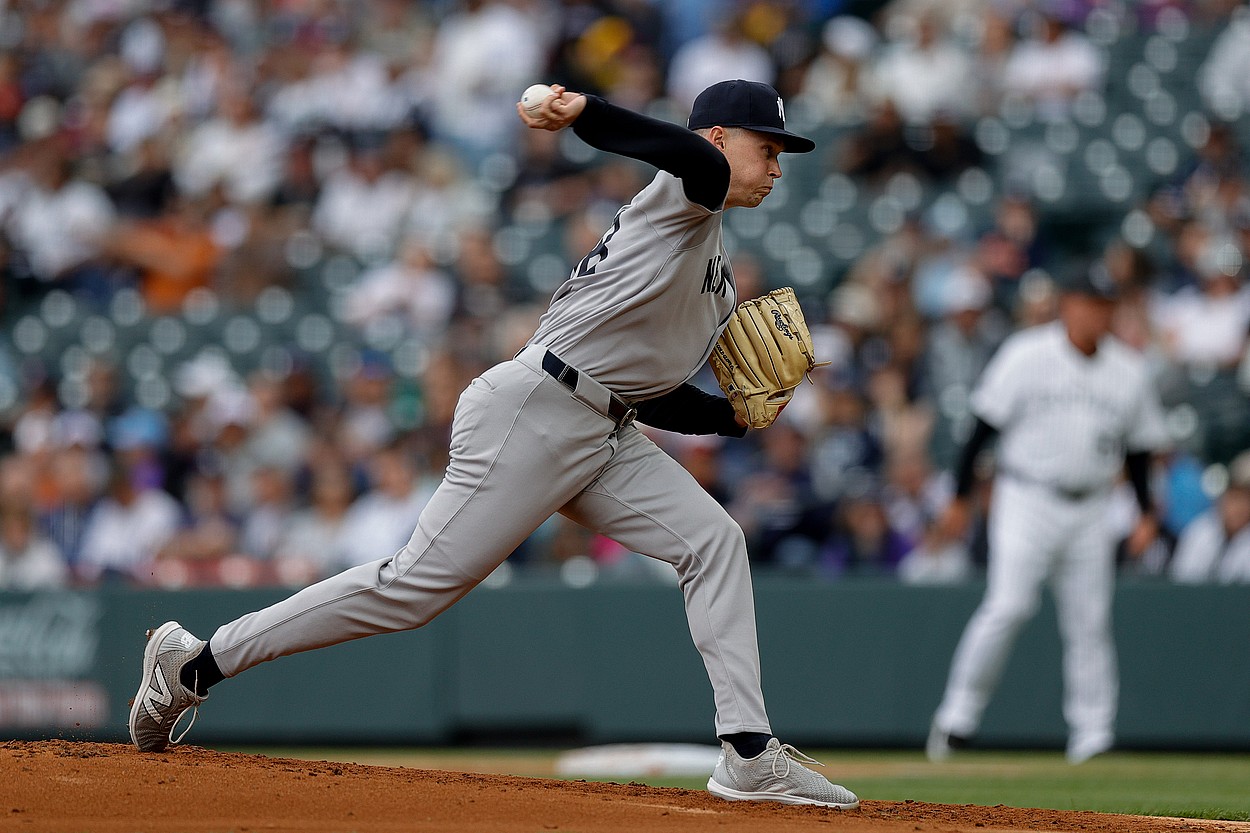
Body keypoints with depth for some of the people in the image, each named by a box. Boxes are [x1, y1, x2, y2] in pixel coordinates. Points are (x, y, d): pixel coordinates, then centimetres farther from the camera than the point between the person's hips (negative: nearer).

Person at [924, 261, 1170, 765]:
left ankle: (1093, 735, 5)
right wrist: (960, 500, -7)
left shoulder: (1129, 372, 7)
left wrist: (1147, 514, 4)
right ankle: (958, 715, -6)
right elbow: (985, 427, -4)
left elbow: (1139, 449, 14)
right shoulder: (1026, 356, -6)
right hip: (1028, 500, -4)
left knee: (1090, 621, 0)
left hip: (1090, 511, 4)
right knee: (1008, 605, -16)